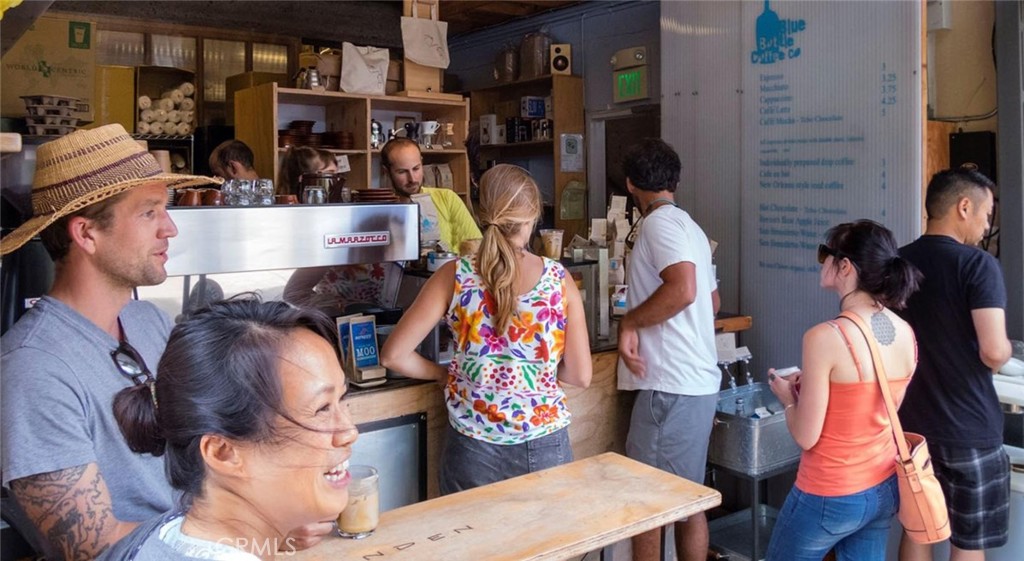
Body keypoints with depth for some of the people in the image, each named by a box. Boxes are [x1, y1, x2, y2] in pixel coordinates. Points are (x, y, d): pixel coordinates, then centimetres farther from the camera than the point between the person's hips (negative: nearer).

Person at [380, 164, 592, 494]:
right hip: (545, 446, 0)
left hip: (474, 448, 0)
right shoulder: (559, 279, -8)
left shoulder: (455, 277, -9)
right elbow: (581, 376, -4)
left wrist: (444, 373, 8)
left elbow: (393, 356, -9)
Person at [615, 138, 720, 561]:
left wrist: (630, 321, -14)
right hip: (698, 380, 9)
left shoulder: (660, 223, -11)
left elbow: (682, 289, -26)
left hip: (670, 385, -9)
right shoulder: (690, 227, 17)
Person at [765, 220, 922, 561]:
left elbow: (806, 437, -18)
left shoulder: (825, 337, -25)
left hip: (830, 497, -6)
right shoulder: (906, 333, -3)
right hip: (885, 489, 7)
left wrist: (788, 398, 0)